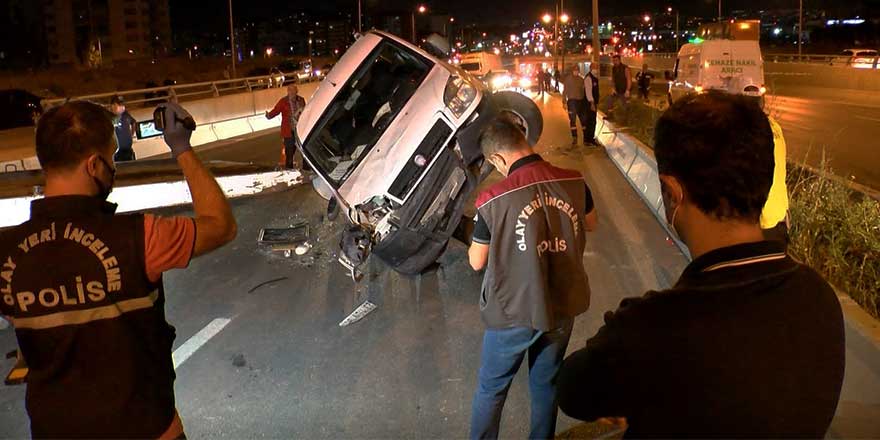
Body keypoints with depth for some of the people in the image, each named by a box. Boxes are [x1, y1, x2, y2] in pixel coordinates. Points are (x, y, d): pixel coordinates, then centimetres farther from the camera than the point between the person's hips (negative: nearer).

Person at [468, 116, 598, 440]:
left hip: (513, 314, -4)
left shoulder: (493, 201, -21)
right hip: (562, 308, 4)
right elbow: (591, 224, 11)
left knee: (491, 388, 18)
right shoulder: (575, 183, -10)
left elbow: (476, 262, -7)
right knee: (547, 384, 24)